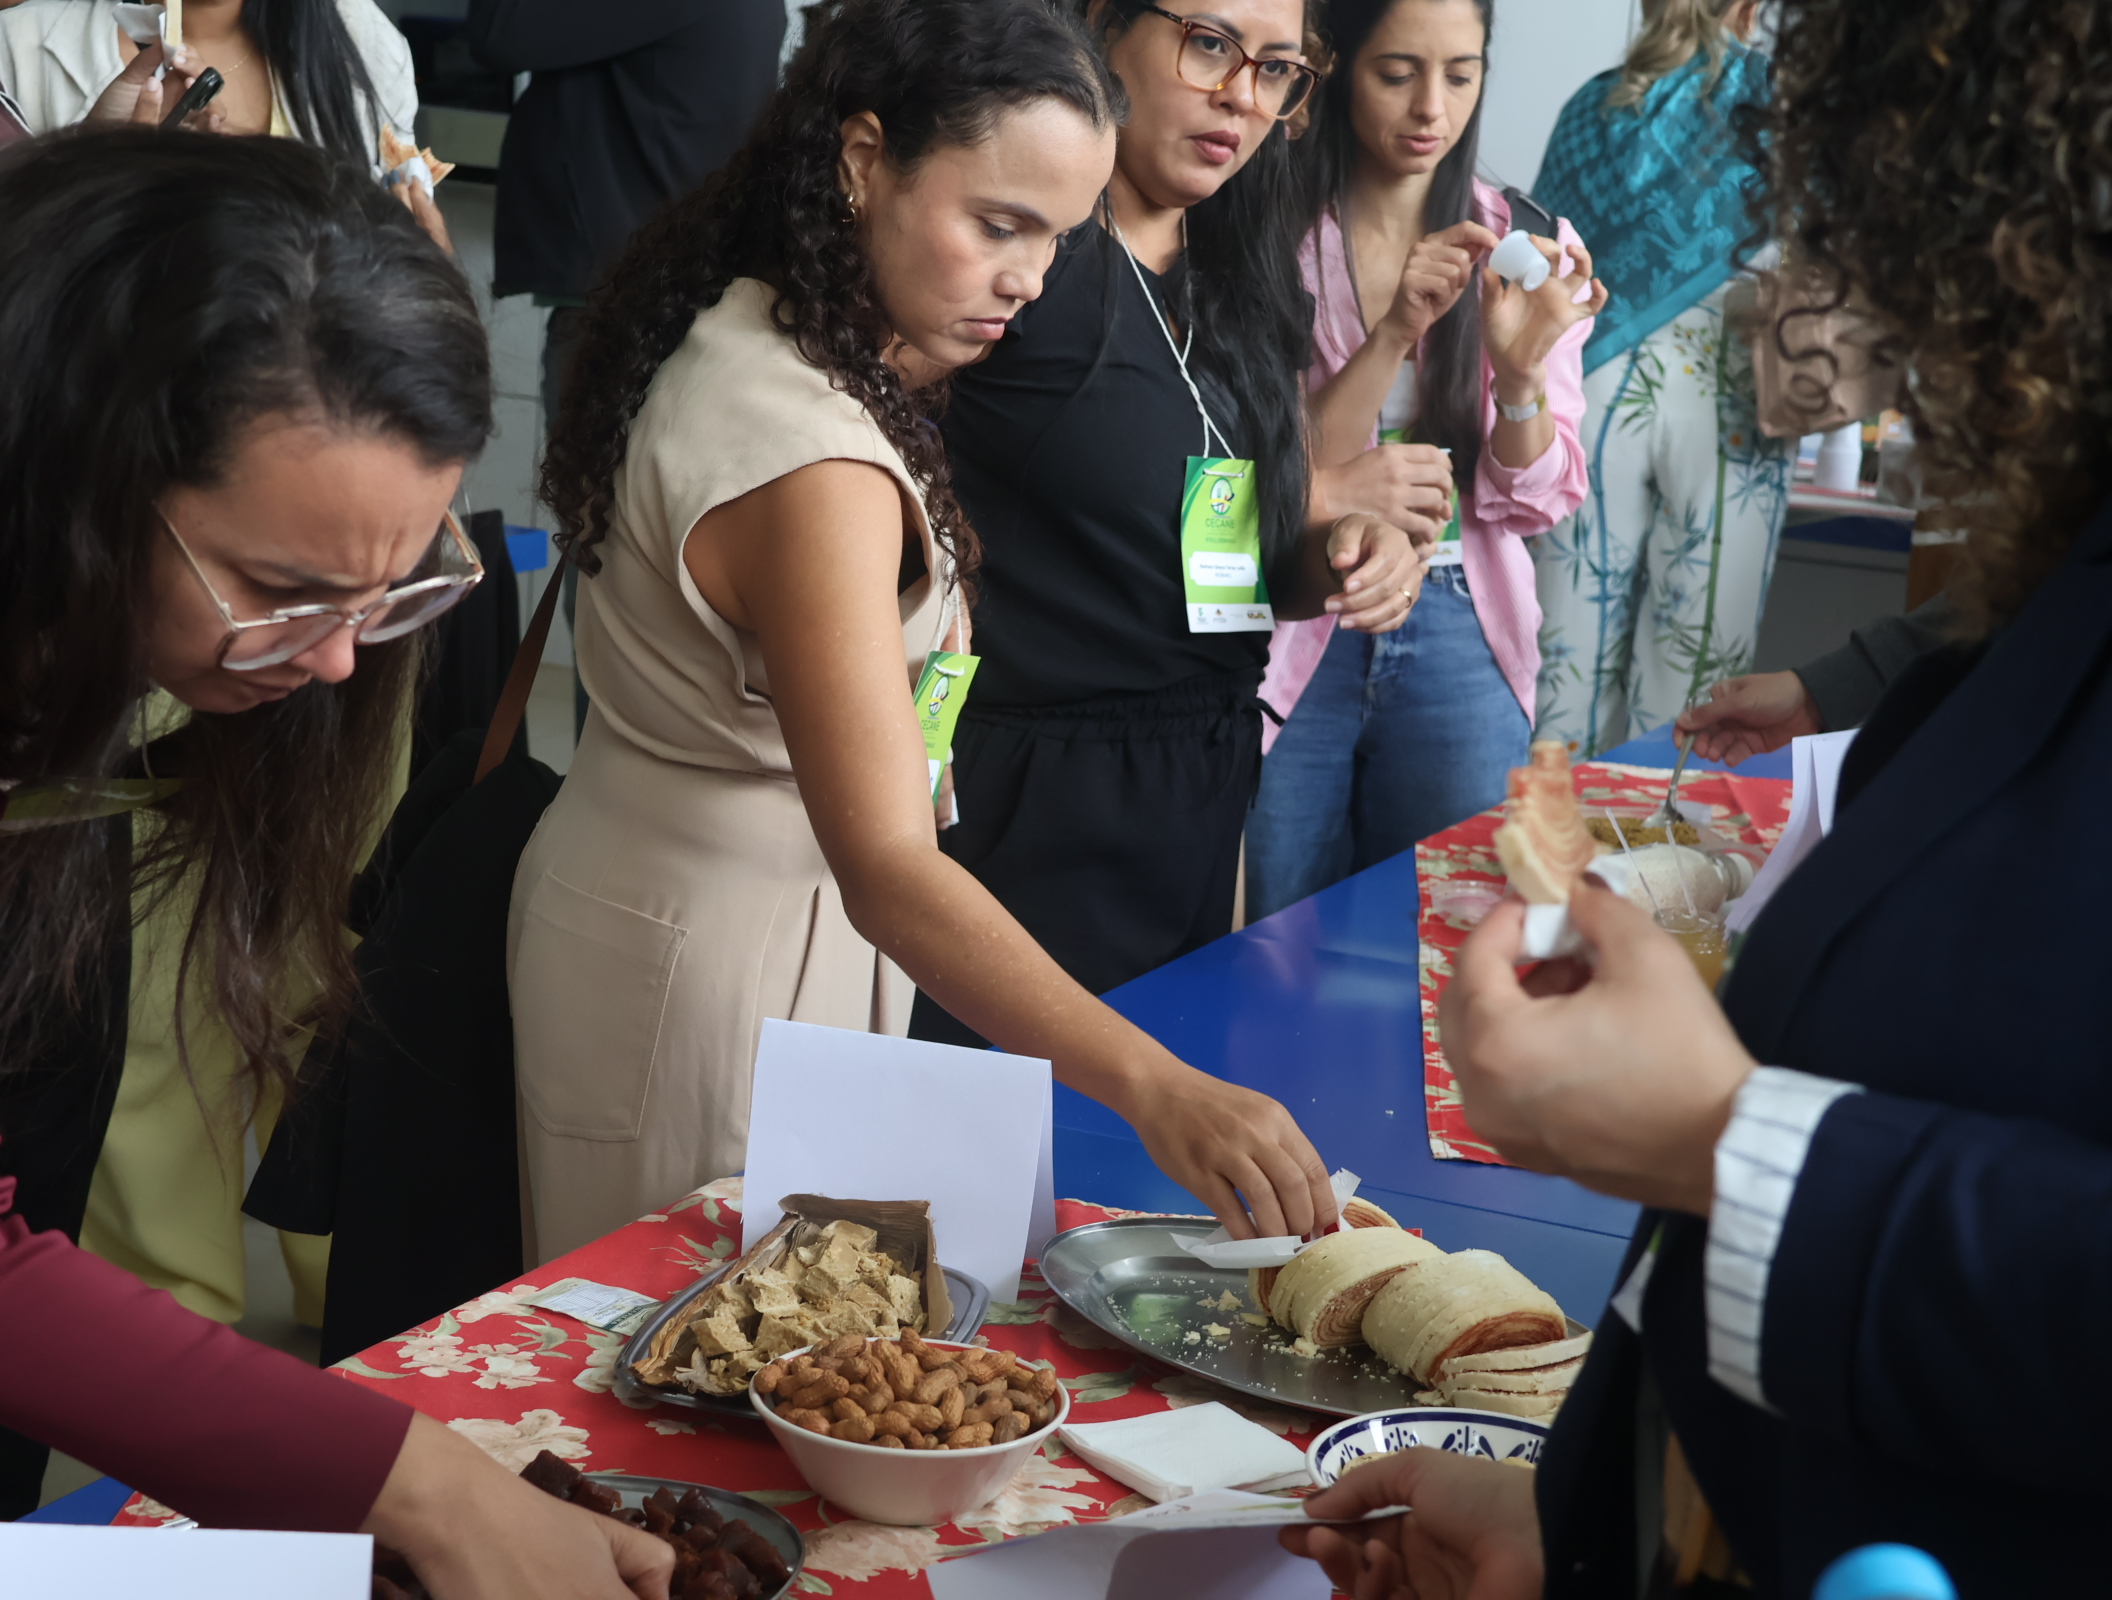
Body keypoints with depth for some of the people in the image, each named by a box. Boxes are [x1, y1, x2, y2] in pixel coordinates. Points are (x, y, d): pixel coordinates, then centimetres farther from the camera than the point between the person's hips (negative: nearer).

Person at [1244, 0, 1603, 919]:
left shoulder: (1525, 247, 3)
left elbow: (1533, 502, 1)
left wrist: (1522, 368, -18)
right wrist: (1394, 334, -21)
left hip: (1456, 636, 2)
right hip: (1291, 635, -2)